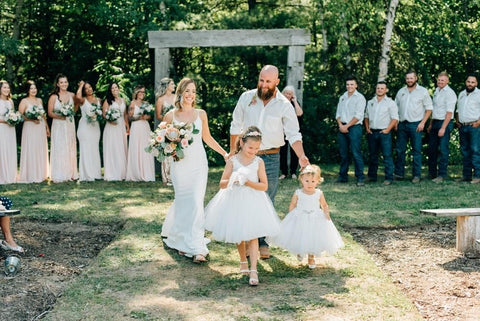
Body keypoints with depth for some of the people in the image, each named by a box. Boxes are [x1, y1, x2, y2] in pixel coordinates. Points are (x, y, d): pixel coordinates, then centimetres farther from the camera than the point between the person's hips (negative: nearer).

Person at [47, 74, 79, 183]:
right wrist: (59, 116, -20)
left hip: (70, 125, 4)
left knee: (70, 148, 6)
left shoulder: (72, 95, 6)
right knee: (59, 149, -3)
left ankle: (70, 174, 13)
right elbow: (50, 113, -4)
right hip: (58, 125, -4)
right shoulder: (53, 97, -4)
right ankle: (59, 175, 2)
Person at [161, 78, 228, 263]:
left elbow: (207, 138, 16)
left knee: (196, 202, -4)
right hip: (180, 163, -1)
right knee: (184, 202, 2)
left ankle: (196, 248, 1)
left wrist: (224, 153, 12)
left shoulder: (201, 114, 5)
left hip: (198, 163, 1)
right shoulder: (170, 116, 1)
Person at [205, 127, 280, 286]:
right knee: (238, 235, 15)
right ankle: (243, 261, 38)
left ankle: (253, 270, -9)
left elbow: (264, 186, -5)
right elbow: (222, 184, -7)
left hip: (253, 202, -1)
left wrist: (249, 183, -20)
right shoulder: (232, 161, -6)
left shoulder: (259, 162, -4)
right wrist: (232, 180, -27)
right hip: (235, 201, 1)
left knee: (253, 235, -7)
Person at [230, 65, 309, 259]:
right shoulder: (246, 98, 2)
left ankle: (263, 242, 14)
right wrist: (232, 151, 12)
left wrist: (301, 156, -20)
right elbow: (236, 126, 11)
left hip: (271, 157, -1)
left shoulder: (284, 105, -3)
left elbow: (293, 134, -4)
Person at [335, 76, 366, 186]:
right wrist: (340, 125, -2)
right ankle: (343, 176, 13)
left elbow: (358, 116, -9)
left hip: (354, 127, -6)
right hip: (342, 127, 6)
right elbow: (338, 113, 15)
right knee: (343, 154, 7)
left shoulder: (359, 98, -1)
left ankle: (360, 178, -7)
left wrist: (347, 126, -11)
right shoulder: (342, 97, 17)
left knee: (356, 153, -9)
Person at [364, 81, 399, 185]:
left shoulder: (390, 103, 0)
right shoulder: (370, 102, 15)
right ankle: (372, 176, 20)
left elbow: (395, 118, -5)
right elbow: (366, 116, 20)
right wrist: (367, 128, 7)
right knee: (372, 155, 11)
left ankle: (389, 178, -6)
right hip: (372, 132, 5)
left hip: (384, 132, -5)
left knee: (387, 155, -8)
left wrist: (387, 130, -13)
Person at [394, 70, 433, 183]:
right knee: (400, 150, 6)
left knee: (416, 150, -2)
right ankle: (399, 173, 13)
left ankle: (417, 175, 3)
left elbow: (429, 108, 0)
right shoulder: (401, 91, 14)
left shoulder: (423, 91, 2)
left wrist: (422, 122, -10)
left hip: (416, 125, -4)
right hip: (402, 124, 4)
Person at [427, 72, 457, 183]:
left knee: (443, 149, -6)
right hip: (435, 122, 8)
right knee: (432, 148, 11)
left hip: (445, 123, -8)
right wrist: (430, 124, 17)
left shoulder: (449, 93, -11)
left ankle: (442, 175, -2)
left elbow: (449, 113, -16)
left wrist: (443, 128, -21)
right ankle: (432, 173, 21)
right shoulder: (436, 91, 14)